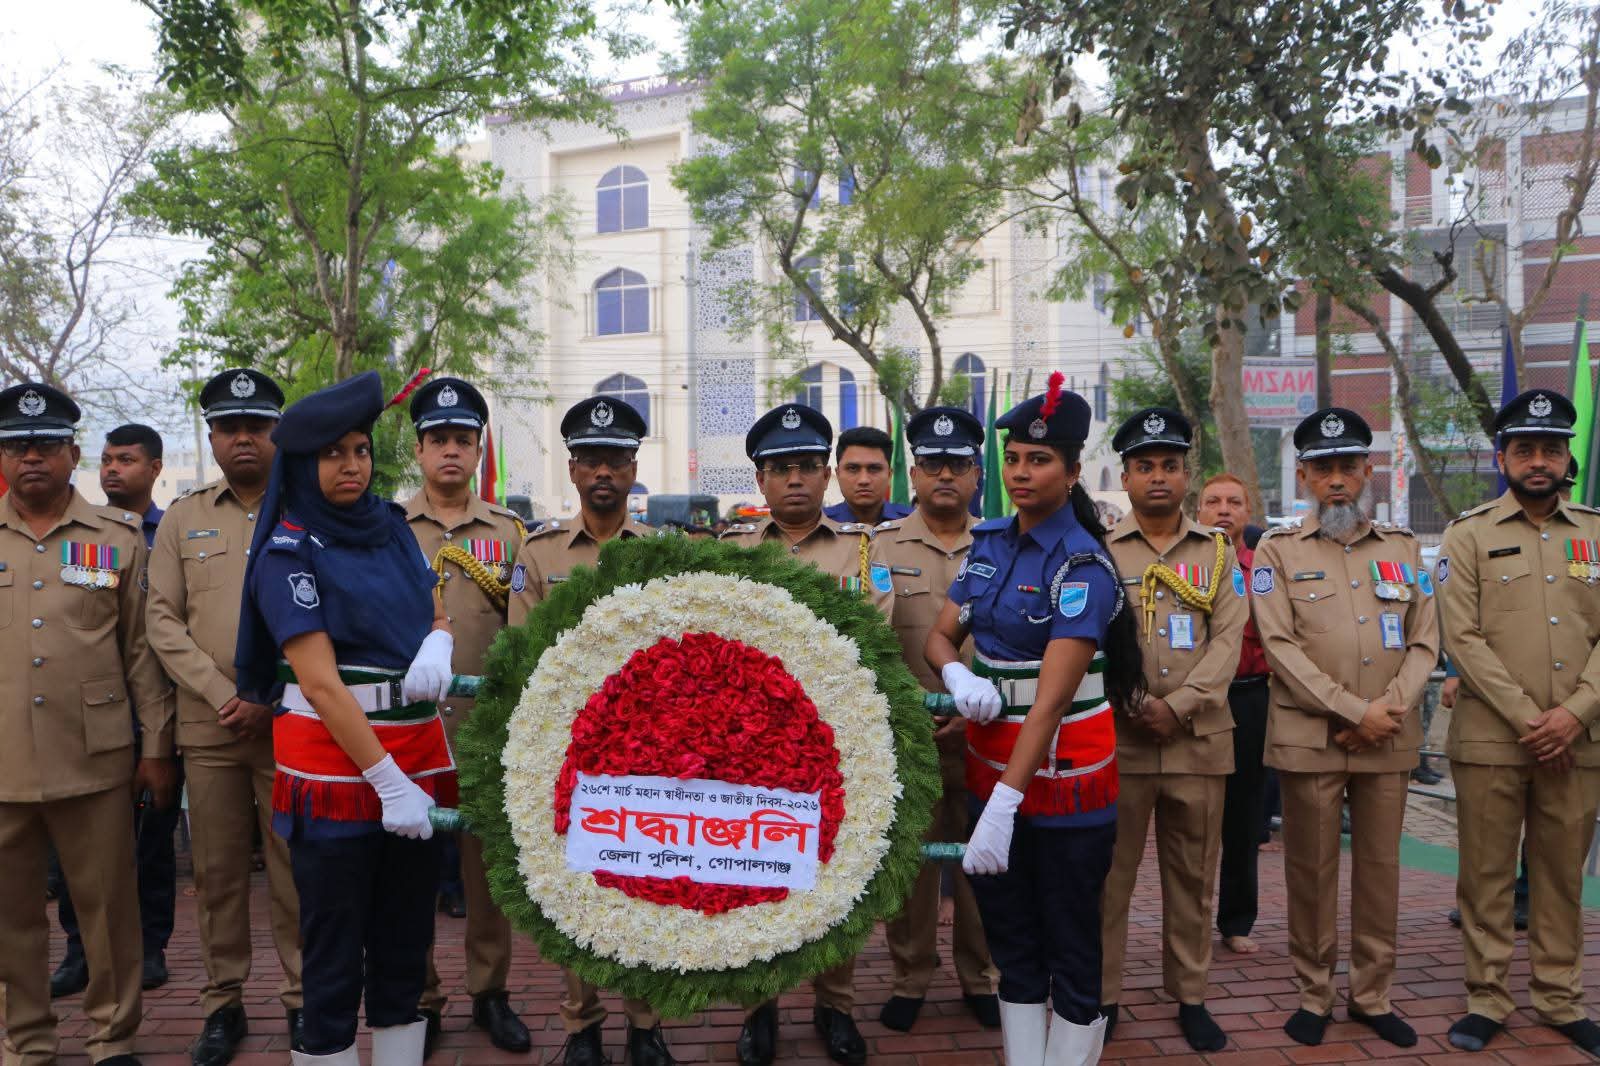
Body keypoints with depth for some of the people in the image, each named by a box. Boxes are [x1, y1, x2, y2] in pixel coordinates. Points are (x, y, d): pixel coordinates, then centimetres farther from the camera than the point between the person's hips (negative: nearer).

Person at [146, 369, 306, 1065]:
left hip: (292, 725, -2)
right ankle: (223, 1003, 24)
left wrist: (271, 701, -10)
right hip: (208, 728, 2)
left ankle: (302, 999, 18)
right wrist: (222, 696, -8)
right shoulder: (183, 519, 9)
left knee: (295, 869, 5)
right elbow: (163, 620, 4)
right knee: (217, 871, 10)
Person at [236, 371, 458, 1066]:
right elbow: (319, 681, -15)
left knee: (407, 939, 14)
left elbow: (434, 612, 15)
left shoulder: (391, 525, 8)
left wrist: (437, 644, -10)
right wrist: (387, 782, -19)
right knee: (336, 950, 5)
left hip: (417, 752, 6)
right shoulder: (288, 552, -9)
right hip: (335, 765, -6)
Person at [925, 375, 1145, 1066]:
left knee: (1072, 950, 9)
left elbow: (1051, 699, -24)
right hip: (990, 766, 7)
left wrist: (1005, 806, -29)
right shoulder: (989, 543, 4)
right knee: (1012, 943, 18)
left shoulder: (1082, 567, -18)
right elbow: (941, 634, 9)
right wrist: (958, 678, -15)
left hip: (1061, 779, -7)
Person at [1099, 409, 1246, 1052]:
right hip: (1116, 740, -1)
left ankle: (1191, 995, 26)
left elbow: (1228, 640, -1)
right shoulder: (1099, 551, 5)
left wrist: (1179, 706, -13)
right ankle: (1102, 995, 18)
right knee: (1109, 874, 5)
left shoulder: (1218, 551, 9)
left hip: (1199, 741, 2)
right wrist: (1128, 708, -12)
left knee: (1193, 876, 11)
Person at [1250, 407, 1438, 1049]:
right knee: (1311, 870, 5)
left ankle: (1373, 995, 25)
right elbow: (1280, 646, -9)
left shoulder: (1403, 547, 10)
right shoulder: (1278, 550, 0)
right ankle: (1314, 994, 20)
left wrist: (1391, 708, -10)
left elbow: (1425, 642, 6)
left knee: (1380, 868, 11)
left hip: (1388, 741, 3)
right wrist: (1355, 710, -14)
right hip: (1310, 739, -3)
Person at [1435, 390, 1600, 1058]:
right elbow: (1463, 639, -7)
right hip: (1491, 739, -3)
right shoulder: (1468, 535, 0)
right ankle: (1487, 998, 16)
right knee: (1487, 875, 5)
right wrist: (1528, 719, -13)